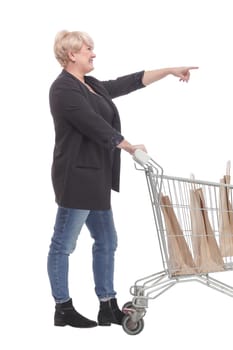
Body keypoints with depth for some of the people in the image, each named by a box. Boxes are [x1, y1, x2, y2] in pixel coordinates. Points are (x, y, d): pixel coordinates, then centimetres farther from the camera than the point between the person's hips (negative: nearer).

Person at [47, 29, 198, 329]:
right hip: (76, 177, -10)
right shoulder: (64, 89, -14)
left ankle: (108, 307, 19)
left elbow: (127, 84, 19)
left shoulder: (90, 85, 16)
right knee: (63, 244, 0)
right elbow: (95, 126, -17)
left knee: (106, 241, 12)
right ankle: (63, 310, 8)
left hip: (94, 178, 10)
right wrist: (130, 147, -7)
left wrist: (170, 71, 18)